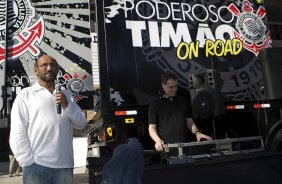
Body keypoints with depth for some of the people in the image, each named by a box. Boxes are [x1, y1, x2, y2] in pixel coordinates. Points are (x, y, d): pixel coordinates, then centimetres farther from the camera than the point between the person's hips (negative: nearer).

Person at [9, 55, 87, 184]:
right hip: (37, 165, -3)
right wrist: (29, 162, -9)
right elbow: (17, 132, -3)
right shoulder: (25, 94, 3)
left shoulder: (66, 94, 14)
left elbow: (81, 124, 9)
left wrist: (67, 105, -6)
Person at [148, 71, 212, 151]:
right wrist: (158, 140, -16)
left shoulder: (183, 101, 18)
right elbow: (152, 127, 2)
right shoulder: (155, 105, 7)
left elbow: (189, 122, 19)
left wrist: (197, 132, 1)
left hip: (185, 145, 3)